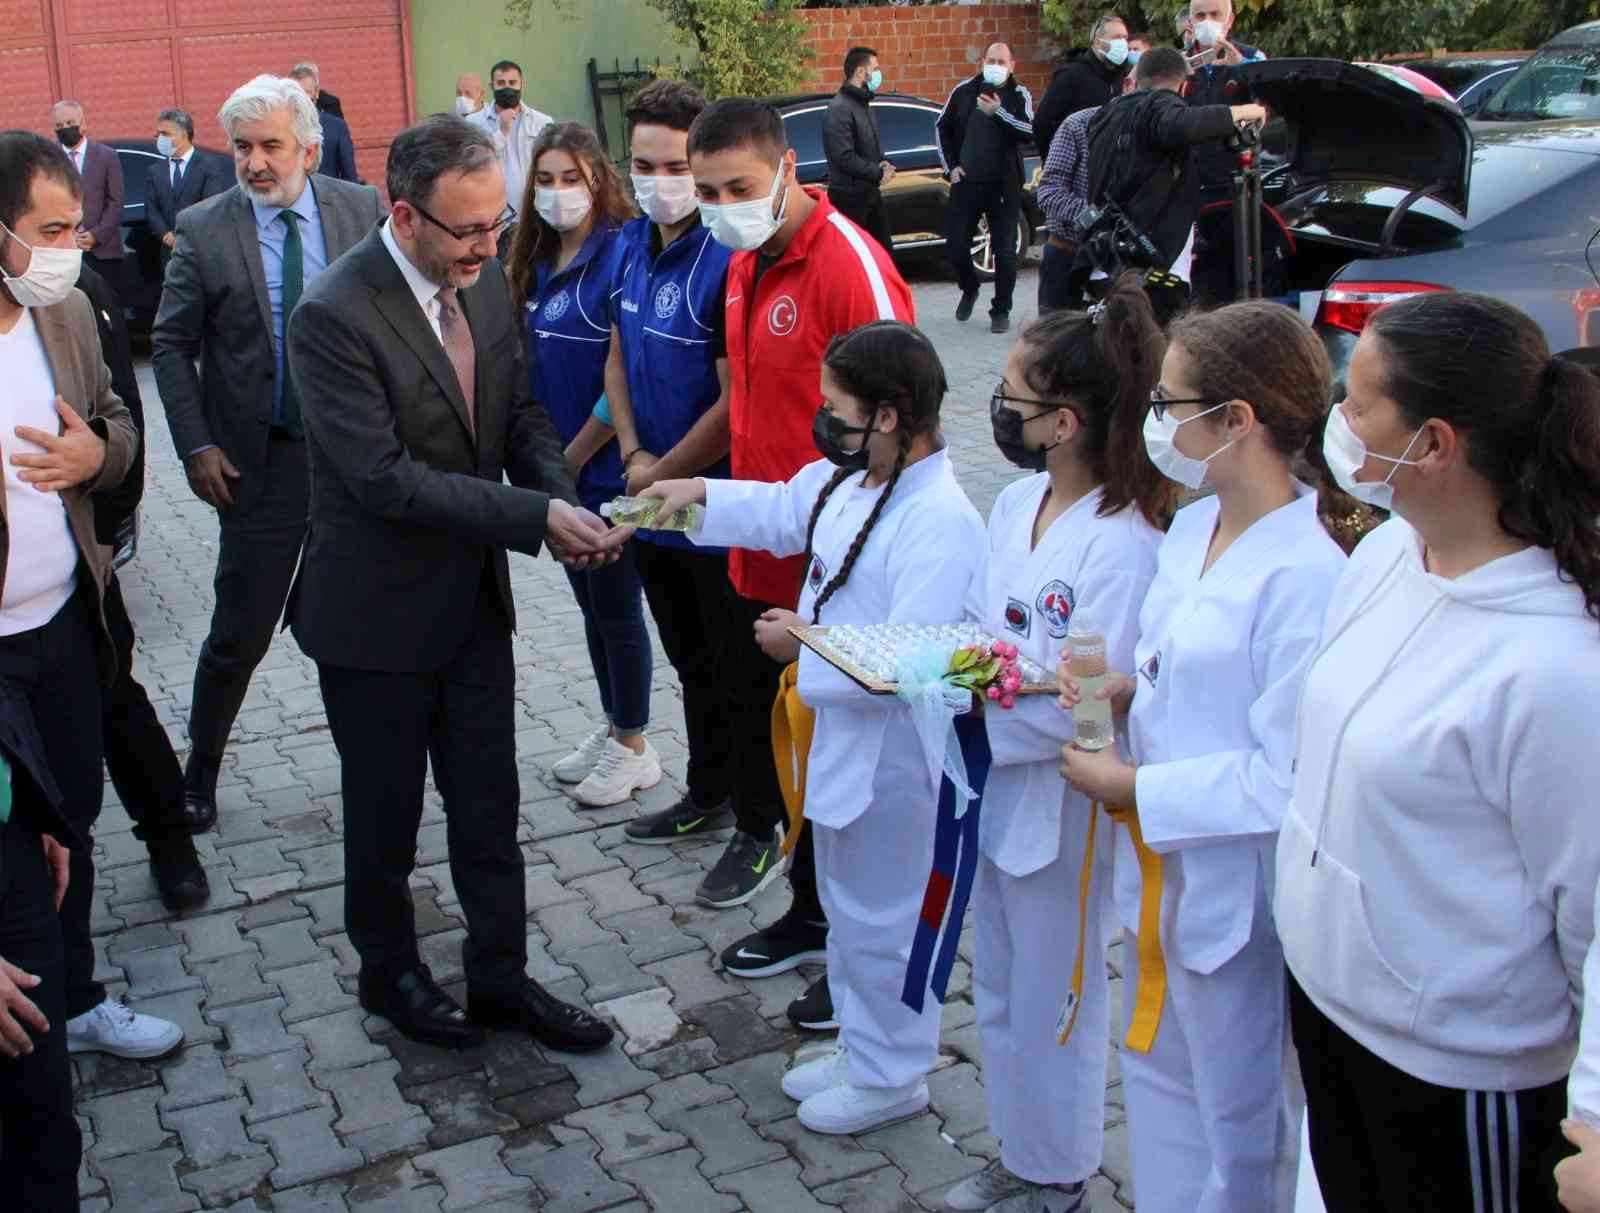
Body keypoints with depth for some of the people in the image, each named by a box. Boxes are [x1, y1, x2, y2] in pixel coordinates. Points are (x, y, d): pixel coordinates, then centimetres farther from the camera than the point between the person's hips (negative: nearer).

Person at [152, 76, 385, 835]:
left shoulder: (361, 209, -2)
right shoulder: (203, 230, -6)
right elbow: (171, 346, 0)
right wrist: (195, 445, -8)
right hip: (259, 459, -2)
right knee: (240, 632, 4)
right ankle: (200, 774, 25)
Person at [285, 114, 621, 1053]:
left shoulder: (486, 280, -2)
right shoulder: (335, 316, -23)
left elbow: (521, 412, 7)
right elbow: (385, 477, -27)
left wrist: (566, 501, -13)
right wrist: (535, 515, -29)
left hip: (474, 596, 6)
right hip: (377, 613, -6)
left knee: (489, 805, 15)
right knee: (386, 810, 14)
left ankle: (501, 977, 31)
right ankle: (390, 970, 37)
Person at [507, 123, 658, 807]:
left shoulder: (621, 255, -16)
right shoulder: (538, 263, 6)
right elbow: (532, 361, 12)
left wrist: (573, 456, -12)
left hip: (604, 469, -7)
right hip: (558, 466, 7)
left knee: (616, 607, 5)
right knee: (590, 603, 17)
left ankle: (633, 749, 20)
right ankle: (612, 727, 32)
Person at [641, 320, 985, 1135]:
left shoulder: (940, 524, -29)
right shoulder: (848, 476, -1)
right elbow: (783, 512, 21)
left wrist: (805, 648, -23)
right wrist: (700, 494, 11)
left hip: (890, 756, -9)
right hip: (839, 735, 9)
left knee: (878, 921, 10)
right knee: (846, 905, 24)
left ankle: (892, 1077, 31)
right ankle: (859, 1046, 44)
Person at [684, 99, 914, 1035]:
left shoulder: (851, 266, -19)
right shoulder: (745, 266, 9)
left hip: (834, 576, -9)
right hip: (763, 563, 9)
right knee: (771, 737, 19)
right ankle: (813, 920, 38)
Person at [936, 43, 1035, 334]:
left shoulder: (1019, 95, -1)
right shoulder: (965, 90, 5)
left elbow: (1029, 132, -16)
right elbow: (943, 127, 15)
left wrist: (999, 112, -26)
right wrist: (950, 166, 7)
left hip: (1004, 186, -2)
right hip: (966, 182, 2)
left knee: (1005, 252, -2)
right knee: (955, 246, 4)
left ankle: (1001, 311, 12)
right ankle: (969, 290, 32)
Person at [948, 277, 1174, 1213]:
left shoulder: (1123, 546, -26)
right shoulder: (1017, 503, 1)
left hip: (1061, 808, -8)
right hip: (995, 789, 8)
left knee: (1051, 1003, 11)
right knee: (999, 991, 23)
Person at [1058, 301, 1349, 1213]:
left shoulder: (1307, 577, -25)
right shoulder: (1190, 530, 2)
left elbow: (1289, 778, -25)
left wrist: (1133, 788, -18)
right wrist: (1123, 688, -3)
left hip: (1235, 890, -9)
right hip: (1160, 868, 9)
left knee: (1240, 1121, 13)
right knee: (1159, 1081, 25)